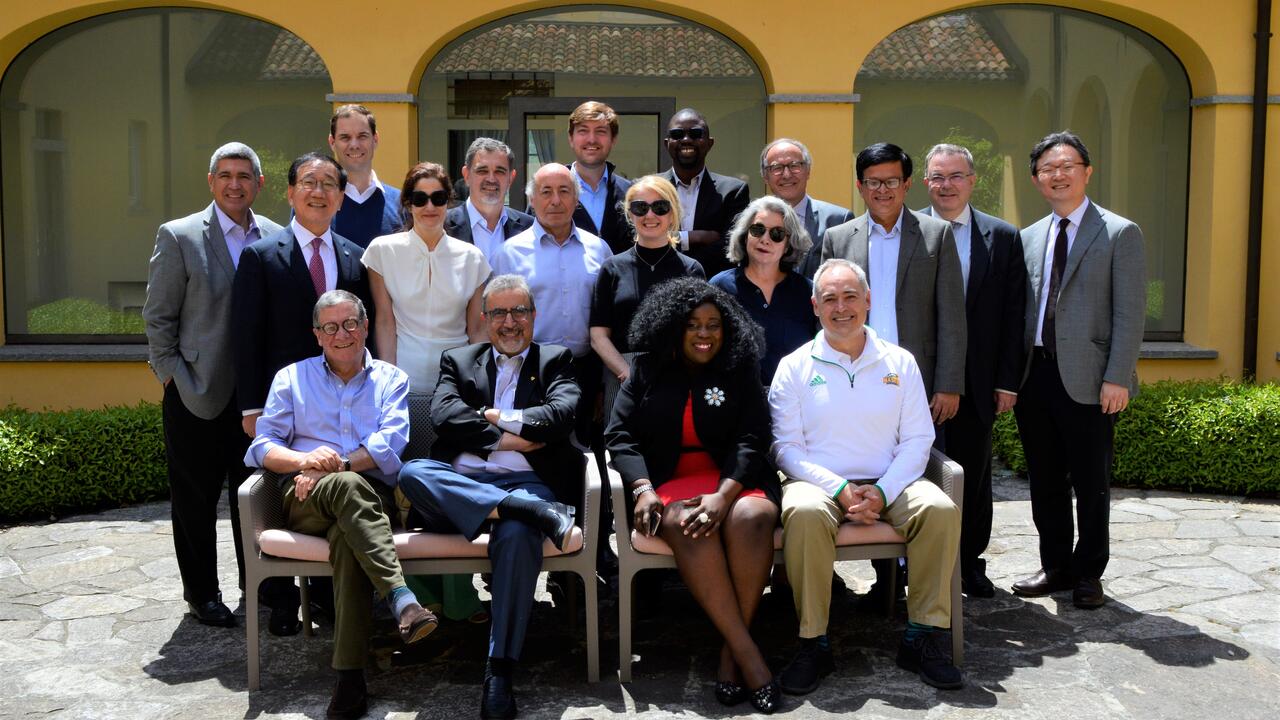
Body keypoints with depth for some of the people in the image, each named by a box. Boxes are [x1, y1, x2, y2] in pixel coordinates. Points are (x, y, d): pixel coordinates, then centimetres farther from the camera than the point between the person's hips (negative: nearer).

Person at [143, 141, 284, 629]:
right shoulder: (179, 236, -4)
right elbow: (158, 316, -2)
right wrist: (172, 374, -6)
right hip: (197, 395, -2)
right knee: (195, 499, 9)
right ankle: (201, 593, 23)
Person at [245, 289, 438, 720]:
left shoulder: (391, 379, 19)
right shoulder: (291, 378, 21)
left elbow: (391, 444, 2)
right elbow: (263, 446, 10)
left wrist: (335, 465, -12)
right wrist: (304, 460, -12)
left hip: (370, 498, 0)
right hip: (304, 500, 0)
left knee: (347, 536, -37)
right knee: (349, 486, -37)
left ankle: (350, 676, -42)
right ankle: (400, 597, -52)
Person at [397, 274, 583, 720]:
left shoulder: (556, 361, 19)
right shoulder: (459, 361, 23)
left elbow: (563, 412, -1)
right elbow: (443, 415, 3)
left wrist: (494, 416, 0)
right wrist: (505, 438, -6)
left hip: (526, 482, -2)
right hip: (460, 484, 2)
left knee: (518, 534, -37)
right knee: (412, 472, -31)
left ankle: (500, 672, -32)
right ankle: (535, 513, -37)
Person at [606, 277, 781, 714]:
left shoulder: (741, 373, 12)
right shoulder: (647, 372, 14)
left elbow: (751, 441, -1)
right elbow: (621, 436, 4)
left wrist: (725, 494, -19)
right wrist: (643, 489, -15)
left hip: (733, 480, 1)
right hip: (667, 482, 0)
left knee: (752, 517, -34)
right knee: (687, 526, -35)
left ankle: (730, 650, -26)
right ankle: (749, 655, -33)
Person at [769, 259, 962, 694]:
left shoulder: (900, 363, 11)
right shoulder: (795, 367, 6)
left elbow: (917, 441, 5)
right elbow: (786, 446, -1)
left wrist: (882, 493, -12)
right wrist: (841, 490, -14)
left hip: (888, 485, 2)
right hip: (819, 482, -2)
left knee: (940, 509, -27)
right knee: (804, 512, -36)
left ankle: (924, 637, -15)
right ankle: (814, 644, -23)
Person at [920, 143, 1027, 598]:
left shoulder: (1003, 237, 6)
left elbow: (1013, 315, 5)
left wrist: (1008, 381, 0)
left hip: (976, 382, 2)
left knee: (973, 475, 10)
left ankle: (970, 563, 24)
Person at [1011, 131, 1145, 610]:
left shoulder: (1120, 233, -1)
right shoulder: (1029, 238, 14)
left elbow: (1129, 313, -7)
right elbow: (1020, 310, 13)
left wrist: (1117, 378, -15)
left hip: (1087, 380, -5)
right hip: (1034, 375, 5)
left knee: (1091, 484, 5)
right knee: (1045, 481, 12)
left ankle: (1088, 574, 20)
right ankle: (1056, 567, 25)